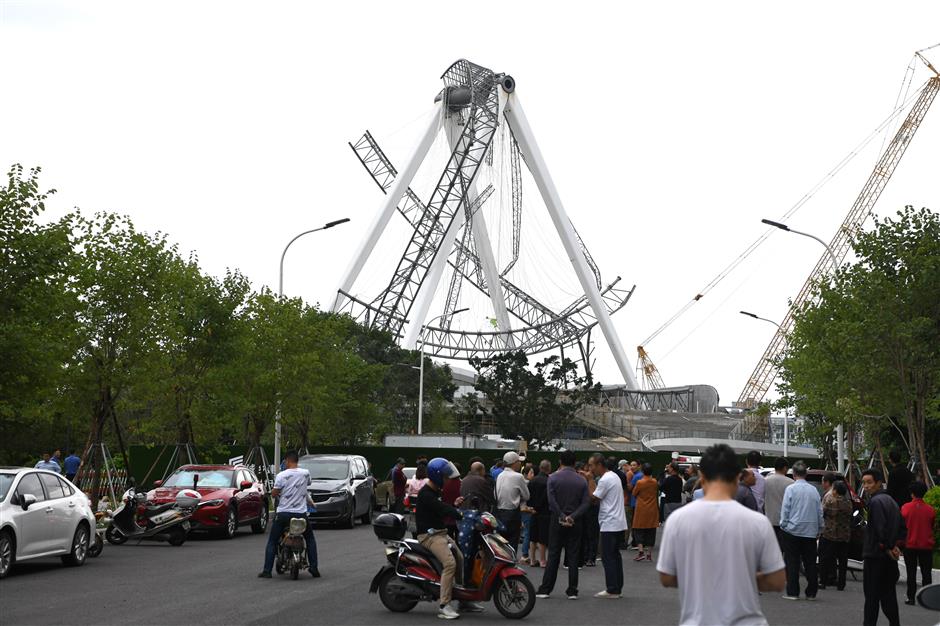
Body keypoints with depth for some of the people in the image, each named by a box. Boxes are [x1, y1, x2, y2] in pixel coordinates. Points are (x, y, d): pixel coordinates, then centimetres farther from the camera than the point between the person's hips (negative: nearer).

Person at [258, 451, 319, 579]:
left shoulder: (281, 475, -11)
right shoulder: (305, 473, -1)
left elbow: (274, 493, -6)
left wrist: (273, 492, 18)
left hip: (283, 513, -2)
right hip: (301, 513, 2)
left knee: (272, 542, 11)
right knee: (310, 540, 21)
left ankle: (267, 570, 4)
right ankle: (314, 568, 12)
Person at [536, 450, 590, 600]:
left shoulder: (553, 478, -4)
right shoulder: (582, 481, 3)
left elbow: (551, 500, -14)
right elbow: (586, 503, -6)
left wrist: (562, 517, -12)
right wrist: (572, 517, -13)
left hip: (558, 520, -1)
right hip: (575, 522, 1)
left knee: (553, 556, 4)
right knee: (573, 556, 5)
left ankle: (545, 589, 5)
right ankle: (572, 591, 4)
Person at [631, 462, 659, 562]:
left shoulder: (639, 482, -13)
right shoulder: (655, 482, -2)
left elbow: (634, 494, 0)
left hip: (641, 510, -3)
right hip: (652, 510, 3)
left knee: (638, 530, 4)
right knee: (651, 531, 8)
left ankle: (641, 551, -11)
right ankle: (649, 553, 9)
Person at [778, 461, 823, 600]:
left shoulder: (791, 489, -7)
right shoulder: (814, 490, 5)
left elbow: (785, 510, -6)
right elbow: (820, 511, 11)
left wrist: (783, 525, 5)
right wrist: (819, 529, 19)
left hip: (793, 530, -3)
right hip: (810, 531, 3)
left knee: (792, 562, 1)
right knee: (810, 563, 7)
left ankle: (792, 592, 0)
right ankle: (811, 592, 9)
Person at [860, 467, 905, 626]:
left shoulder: (876, 501, -15)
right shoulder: (891, 500, 15)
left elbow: (880, 528, -22)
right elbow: (901, 525, 18)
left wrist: (885, 547, -13)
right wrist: (897, 545, 10)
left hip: (875, 555, -9)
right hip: (890, 558, 9)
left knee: (872, 595, -4)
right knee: (888, 594, 13)